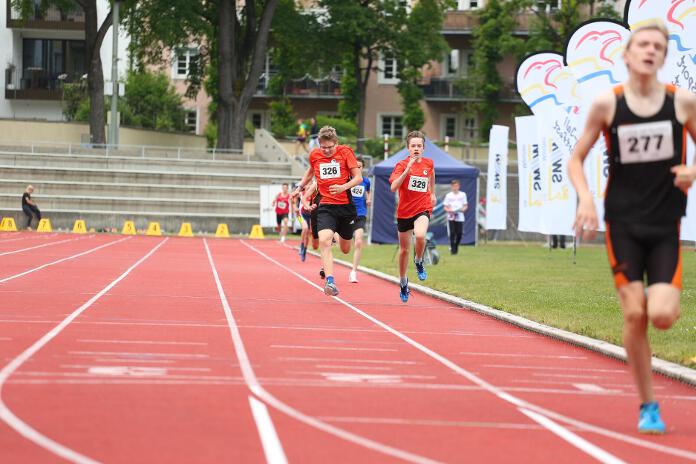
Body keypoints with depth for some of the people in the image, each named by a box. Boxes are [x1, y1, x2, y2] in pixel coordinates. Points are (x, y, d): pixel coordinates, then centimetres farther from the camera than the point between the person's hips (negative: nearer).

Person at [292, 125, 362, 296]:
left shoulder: (345, 152, -5)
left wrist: (343, 187, -23)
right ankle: (330, 282, -32)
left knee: (345, 249, 15)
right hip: (326, 206, 0)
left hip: (346, 205, 0)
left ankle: (341, 237, 54)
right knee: (324, 241, -26)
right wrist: (299, 188, 27)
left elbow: (358, 177, -7)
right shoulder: (314, 155, 3)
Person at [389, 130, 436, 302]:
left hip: (423, 209, 0)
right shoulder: (402, 165, -10)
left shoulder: (428, 163, 1)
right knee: (404, 249, 12)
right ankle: (403, 282, 35)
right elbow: (393, 187, -26)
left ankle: (419, 261, -1)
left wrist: (432, 193, 33)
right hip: (404, 211, 0)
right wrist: (407, 170, -35)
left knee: (420, 235, -32)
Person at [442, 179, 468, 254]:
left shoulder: (463, 195, 10)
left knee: (459, 233, -4)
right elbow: (445, 207, 6)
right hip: (451, 217, -1)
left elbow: (466, 206, 13)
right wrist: (449, 210, -15)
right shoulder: (448, 195, 6)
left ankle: (456, 246, 20)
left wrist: (463, 209, -9)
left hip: (460, 217, 1)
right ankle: (452, 249, -1)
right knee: (452, 233, -9)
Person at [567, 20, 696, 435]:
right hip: (622, 223, 0)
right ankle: (648, 407, 9)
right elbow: (576, 159, 4)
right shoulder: (607, 104, -4)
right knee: (634, 315, -6)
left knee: (662, 315, -15)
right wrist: (586, 199, -13)